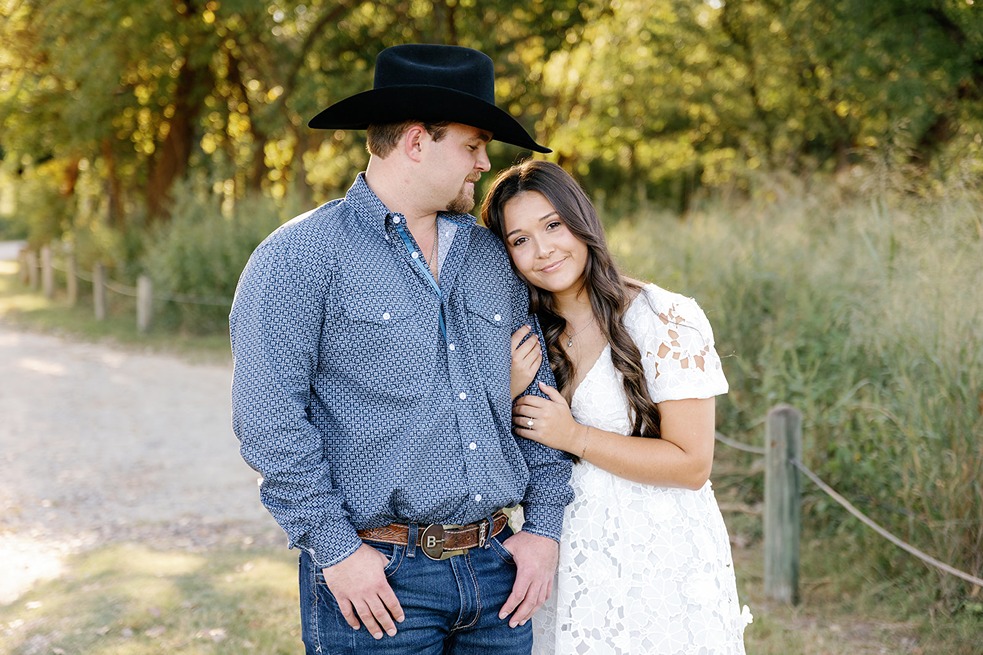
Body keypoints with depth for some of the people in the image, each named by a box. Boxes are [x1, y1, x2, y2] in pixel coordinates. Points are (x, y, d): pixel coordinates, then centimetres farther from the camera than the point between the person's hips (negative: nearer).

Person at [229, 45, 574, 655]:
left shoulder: (491, 256, 13)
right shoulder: (301, 257, -7)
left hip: (496, 567, 6)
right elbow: (269, 418, -13)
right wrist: (335, 549, -15)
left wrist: (545, 526, 6)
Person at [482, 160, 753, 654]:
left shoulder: (665, 320, -12)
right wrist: (513, 394, -11)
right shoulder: (531, 338, 5)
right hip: (570, 567, 5)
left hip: (662, 566, -5)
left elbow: (692, 465, -15)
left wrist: (574, 437, -16)